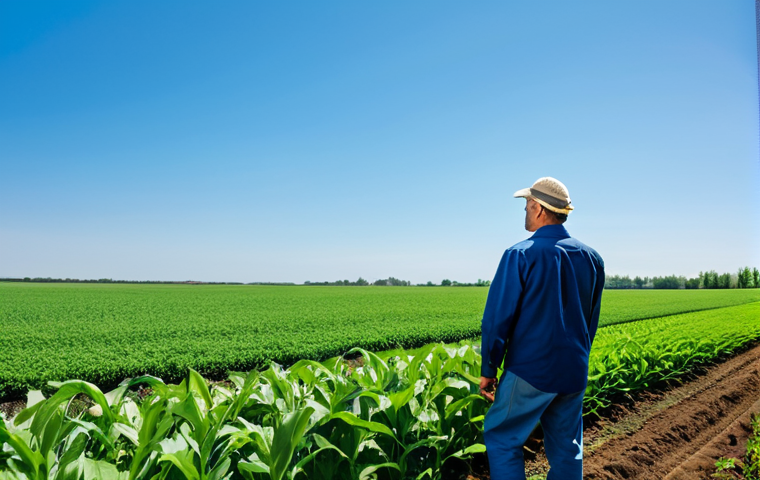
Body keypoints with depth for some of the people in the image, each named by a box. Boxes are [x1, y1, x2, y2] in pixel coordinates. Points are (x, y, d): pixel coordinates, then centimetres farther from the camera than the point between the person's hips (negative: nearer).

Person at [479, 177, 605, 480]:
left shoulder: (521, 255, -13)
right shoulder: (591, 259, 6)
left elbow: (498, 318, -13)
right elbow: (591, 322, 15)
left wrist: (488, 370, -4)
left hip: (530, 370, -6)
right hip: (574, 374, 6)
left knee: (502, 440, 7)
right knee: (567, 449, 15)